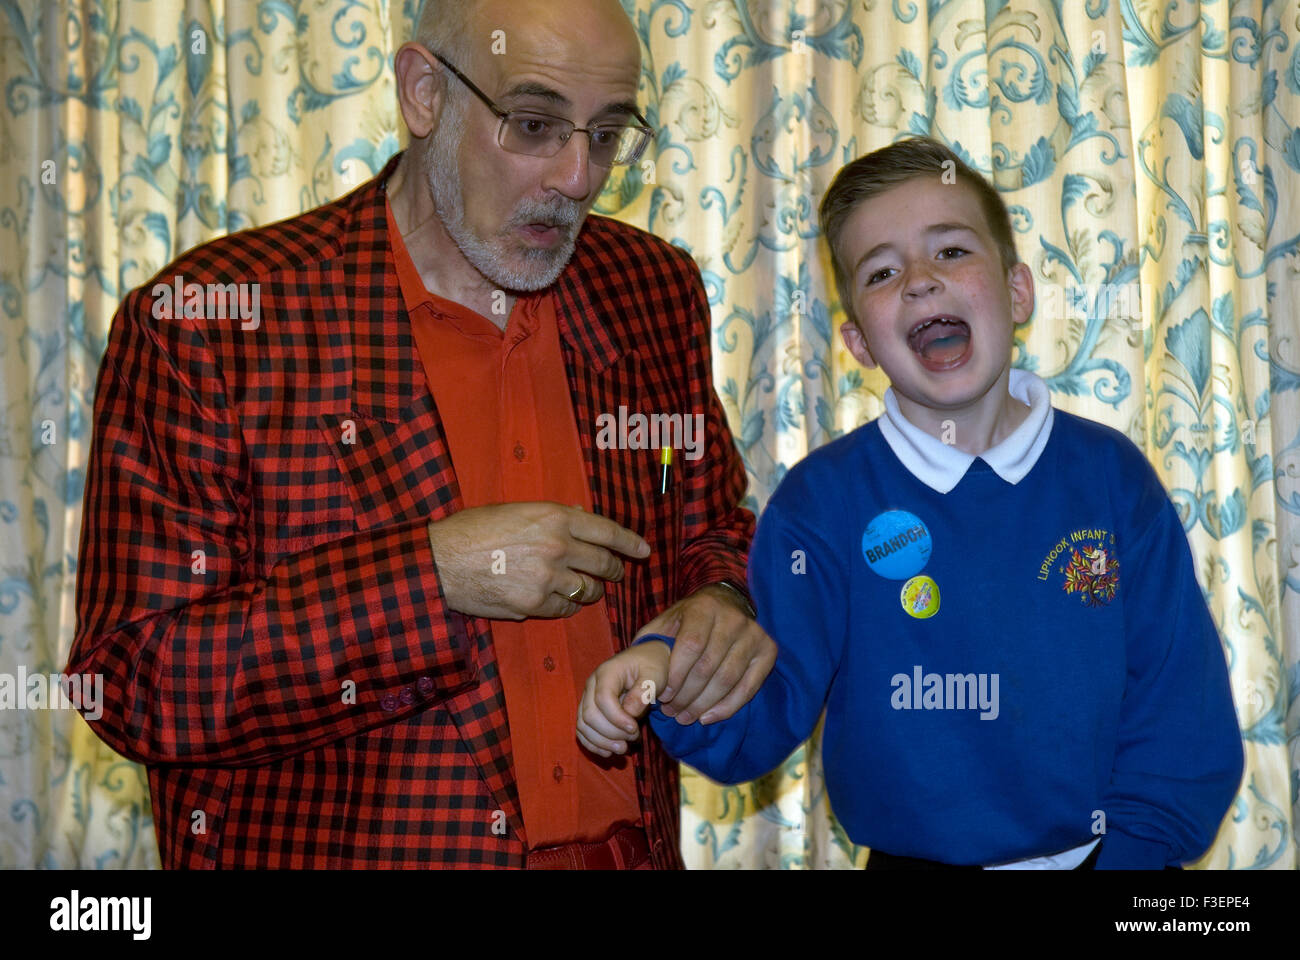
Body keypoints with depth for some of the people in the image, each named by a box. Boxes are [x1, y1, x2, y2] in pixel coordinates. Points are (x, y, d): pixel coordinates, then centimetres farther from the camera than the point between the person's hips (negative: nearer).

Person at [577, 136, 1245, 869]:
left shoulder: (1111, 476, 1)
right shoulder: (824, 499, -3)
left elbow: (1185, 728, 3)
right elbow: (768, 711, -7)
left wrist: (1127, 851, -7)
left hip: (1109, 856, 0)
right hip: (915, 857, 0)